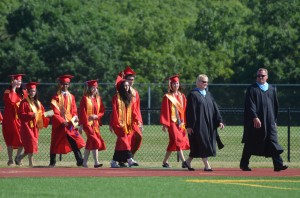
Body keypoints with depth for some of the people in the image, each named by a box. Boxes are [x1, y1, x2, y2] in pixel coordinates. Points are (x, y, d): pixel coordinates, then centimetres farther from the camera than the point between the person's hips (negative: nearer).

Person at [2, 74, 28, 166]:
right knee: (11, 139, -4)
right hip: (10, 119, -4)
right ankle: (10, 160, 1)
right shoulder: (8, 92, -3)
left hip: (21, 118, 4)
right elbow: (11, 101, -22)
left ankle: (17, 157, 16)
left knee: (22, 140, -1)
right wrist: (13, 88, -17)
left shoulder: (23, 92, 12)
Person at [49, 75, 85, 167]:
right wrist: (62, 121, -22)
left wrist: (74, 119, -9)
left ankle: (80, 161, -14)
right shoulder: (56, 97, -3)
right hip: (58, 124, -3)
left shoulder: (71, 97, 11)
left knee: (75, 142, -9)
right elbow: (55, 113, -10)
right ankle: (52, 162, 17)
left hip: (70, 124, 3)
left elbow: (74, 111, 11)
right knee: (55, 144, 5)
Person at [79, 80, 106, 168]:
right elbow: (82, 112, -7)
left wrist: (97, 116, -8)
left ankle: (84, 162, 15)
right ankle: (96, 162, -19)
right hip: (87, 123, -6)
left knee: (90, 143, 8)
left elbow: (102, 111, 14)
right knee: (94, 140, -17)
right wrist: (81, 124, -13)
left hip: (95, 123, 6)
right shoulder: (85, 98, -4)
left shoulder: (98, 99, 12)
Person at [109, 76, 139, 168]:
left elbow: (132, 111, 14)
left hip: (128, 123, 6)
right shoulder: (116, 97, -2)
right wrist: (112, 124, -10)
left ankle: (114, 162, 10)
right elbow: (114, 111, -6)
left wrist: (137, 120, 2)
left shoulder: (129, 98, 15)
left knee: (120, 142, 5)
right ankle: (130, 159, -27)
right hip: (119, 123, -6)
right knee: (123, 139, -18)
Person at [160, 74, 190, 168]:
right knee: (178, 141, -15)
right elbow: (164, 111, -4)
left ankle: (165, 161, 20)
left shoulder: (182, 96, 14)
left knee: (173, 143, 8)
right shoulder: (167, 97, -1)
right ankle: (184, 162, -23)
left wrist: (185, 122, 6)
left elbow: (185, 110, 14)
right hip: (172, 122, -6)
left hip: (180, 123, 6)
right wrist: (164, 124, -10)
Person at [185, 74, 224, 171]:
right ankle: (207, 165, -7)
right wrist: (189, 126, -14)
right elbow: (190, 111, -9)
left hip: (208, 124, 7)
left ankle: (188, 161, 24)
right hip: (198, 124, -7)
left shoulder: (208, 94, 14)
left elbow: (215, 108, 11)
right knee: (203, 144, -9)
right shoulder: (193, 95, -6)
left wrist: (219, 121, 1)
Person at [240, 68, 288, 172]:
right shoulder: (252, 89, -2)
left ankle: (278, 164, -15)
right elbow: (250, 105, -11)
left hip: (269, 121, 4)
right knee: (250, 144, 4)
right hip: (255, 122, -4)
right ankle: (244, 164, 16)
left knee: (273, 142, -8)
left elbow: (275, 105, 20)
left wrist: (274, 119, 16)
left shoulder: (271, 89, 13)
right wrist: (255, 118, -22)